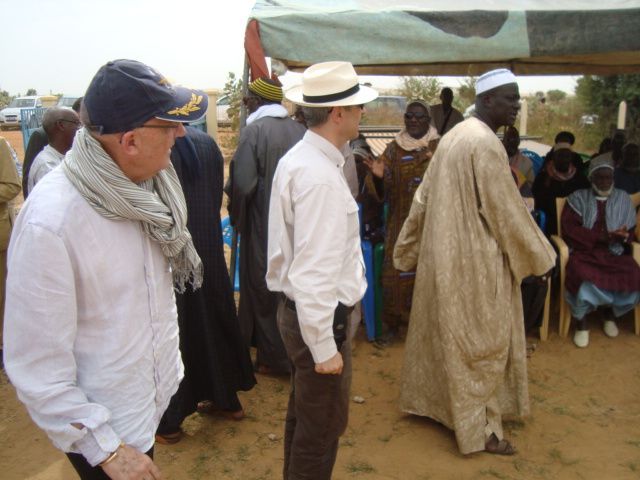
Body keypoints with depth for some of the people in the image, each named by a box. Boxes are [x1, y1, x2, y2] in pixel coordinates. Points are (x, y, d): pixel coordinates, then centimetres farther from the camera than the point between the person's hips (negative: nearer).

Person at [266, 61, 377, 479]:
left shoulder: (298, 159, 5)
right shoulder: (321, 177, -25)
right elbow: (314, 271, -27)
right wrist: (324, 346, -19)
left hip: (296, 309, 10)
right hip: (318, 318, -10)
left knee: (304, 416, 26)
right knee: (321, 429, 10)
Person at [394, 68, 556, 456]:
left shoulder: (455, 135, 10)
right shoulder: (487, 144, -19)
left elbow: (425, 197, 13)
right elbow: (508, 211, -18)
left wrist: (410, 249, 20)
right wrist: (540, 258, -6)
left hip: (445, 253, 9)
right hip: (474, 260, -9)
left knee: (445, 334, 20)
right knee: (480, 342, 3)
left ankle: (428, 399, 35)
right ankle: (479, 427, 16)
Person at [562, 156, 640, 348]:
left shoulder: (623, 198, 18)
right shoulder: (578, 198, 9)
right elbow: (570, 228, -4)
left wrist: (623, 236, -13)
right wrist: (601, 237, -15)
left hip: (614, 253, 3)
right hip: (584, 251, -3)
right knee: (583, 278, -34)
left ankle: (612, 316, 5)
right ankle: (581, 323, -10)